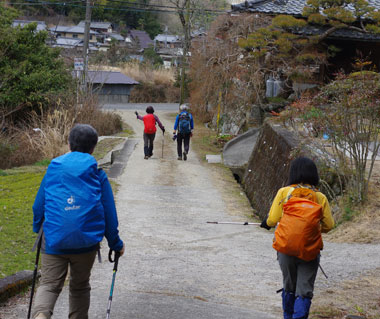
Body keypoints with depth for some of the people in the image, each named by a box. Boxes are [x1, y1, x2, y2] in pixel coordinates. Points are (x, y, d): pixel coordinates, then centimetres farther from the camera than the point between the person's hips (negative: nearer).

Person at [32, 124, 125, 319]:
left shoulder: (53, 169, 5)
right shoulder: (98, 175, 2)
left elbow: (39, 205, 10)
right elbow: (109, 213, 3)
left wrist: (37, 229, 27)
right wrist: (116, 244, 13)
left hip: (53, 239, 0)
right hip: (86, 241, 0)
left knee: (49, 284, 1)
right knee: (80, 286, 19)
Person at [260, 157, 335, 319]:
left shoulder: (284, 192, -4)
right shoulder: (320, 197, 0)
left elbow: (272, 219, -5)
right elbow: (329, 225, 2)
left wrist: (266, 223, 18)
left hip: (286, 250, 1)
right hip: (310, 251, -1)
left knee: (288, 288, 19)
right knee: (304, 291, 4)